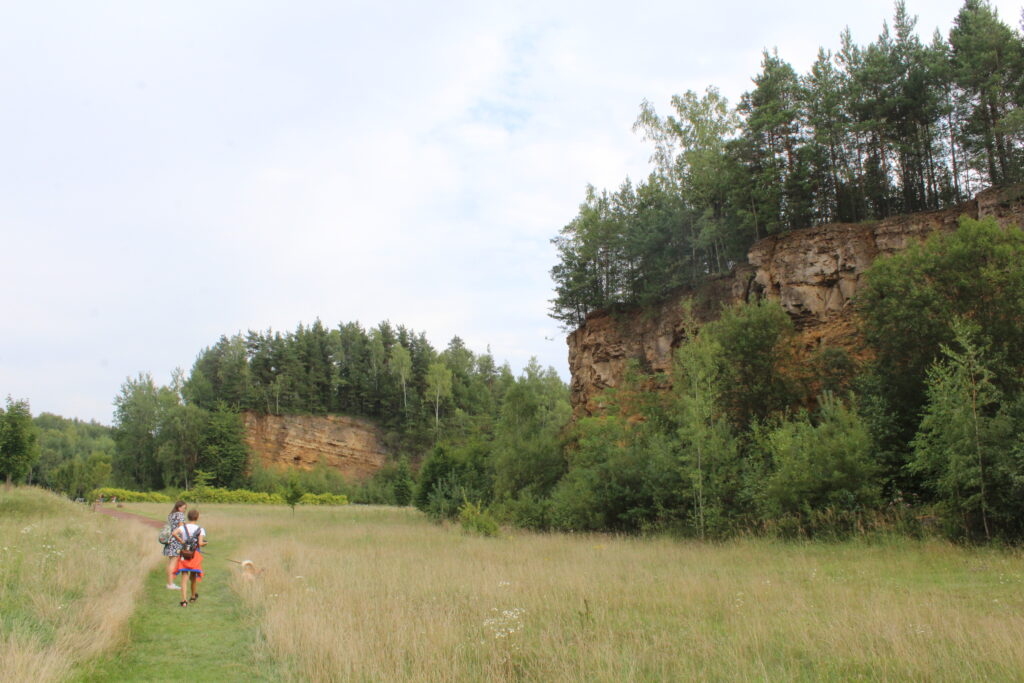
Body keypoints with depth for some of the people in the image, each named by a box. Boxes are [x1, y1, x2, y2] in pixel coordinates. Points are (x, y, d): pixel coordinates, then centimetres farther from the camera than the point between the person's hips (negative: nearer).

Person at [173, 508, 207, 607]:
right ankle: (193, 596, 36)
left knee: (184, 579, 0)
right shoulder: (200, 529, -4)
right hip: (195, 556, 0)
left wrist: (182, 542, -8)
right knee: (193, 577, 19)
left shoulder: (183, 527, 0)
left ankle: (184, 600, -13)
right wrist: (205, 543, 7)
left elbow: (174, 533, -20)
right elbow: (200, 543, -15)